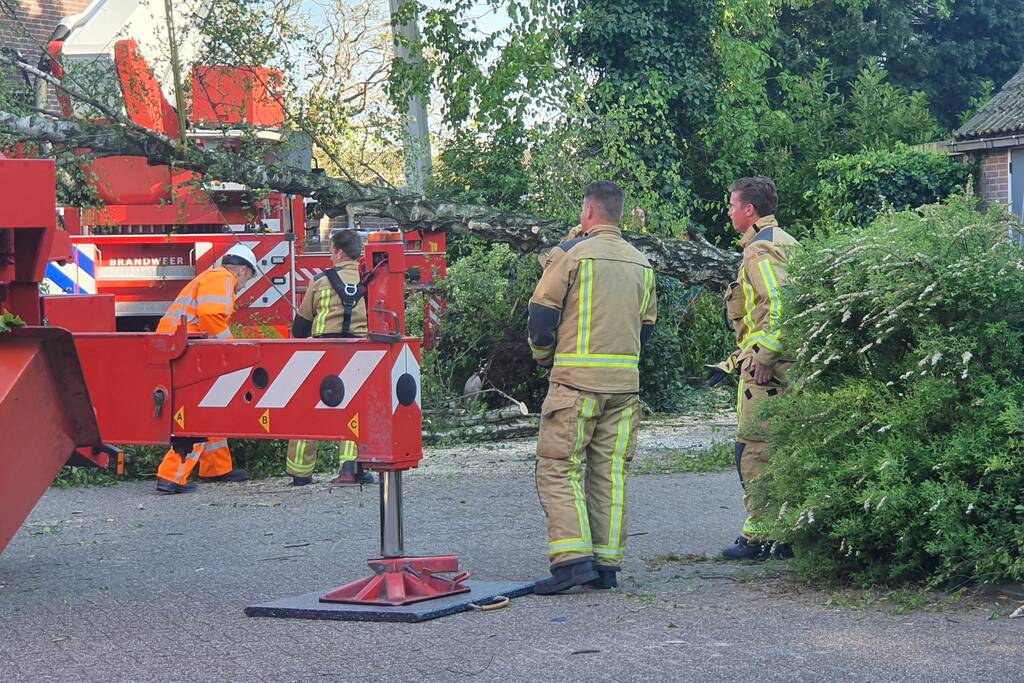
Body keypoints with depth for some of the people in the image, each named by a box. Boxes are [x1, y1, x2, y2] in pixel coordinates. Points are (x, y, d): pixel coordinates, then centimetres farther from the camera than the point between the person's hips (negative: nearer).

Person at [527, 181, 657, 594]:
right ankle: (607, 564, 7)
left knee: (559, 468, -3)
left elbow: (542, 315, -6)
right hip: (625, 382, 6)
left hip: (576, 379, -5)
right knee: (611, 472, 8)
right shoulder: (641, 263, 13)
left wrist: (543, 357, 11)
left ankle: (572, 558, -14)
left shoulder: (570, 254, -5)